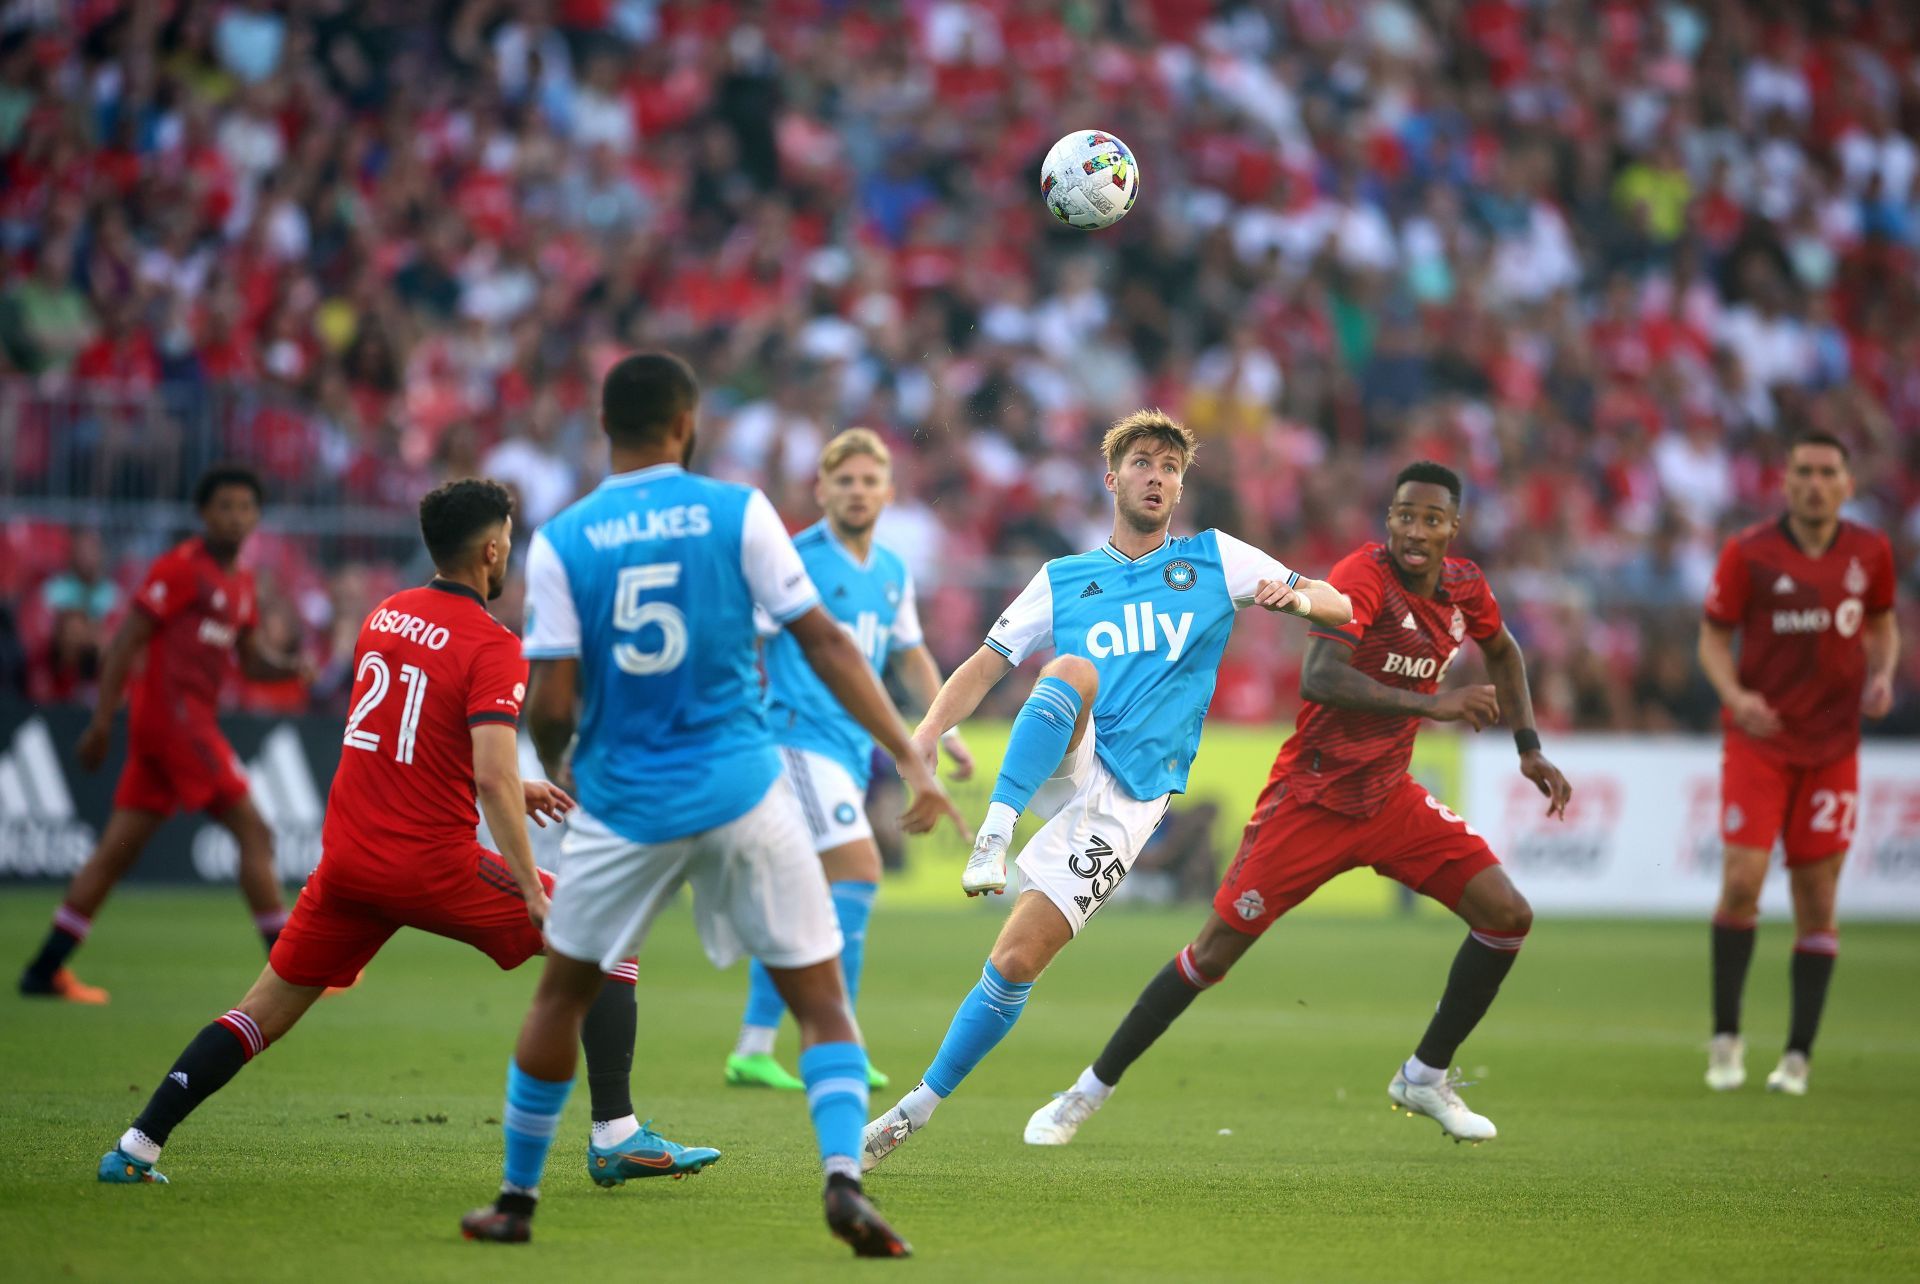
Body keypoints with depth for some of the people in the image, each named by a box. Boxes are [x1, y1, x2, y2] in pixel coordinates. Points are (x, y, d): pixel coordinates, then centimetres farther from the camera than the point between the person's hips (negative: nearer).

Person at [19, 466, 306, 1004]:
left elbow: (251, 659, 24)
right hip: (174, 713, -9)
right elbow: (126, 641, -11)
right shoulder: (181, 567, -8)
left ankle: (44, 969, 8)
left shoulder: (240, 581, 18)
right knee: (253, 831, -10)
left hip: (193, 719, 9)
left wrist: (285, 667, 1)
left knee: (118, 849, 7)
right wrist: (102, 719, -15)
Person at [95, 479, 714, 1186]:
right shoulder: (492, 647, -11)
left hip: (348, 856, 6)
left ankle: (135, 1148, 12)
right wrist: (534, 892, -20)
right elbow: (493, 778, -22)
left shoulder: (384, 616, 11)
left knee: (266, 1010, 16)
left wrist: (512, 788, 27)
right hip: (434, 860, -6)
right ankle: (616, 1137, -1)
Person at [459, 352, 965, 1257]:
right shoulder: (738, 512, -3)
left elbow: (550, 705, -6)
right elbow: (824, 644, -5)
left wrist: (556, 768, 17)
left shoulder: (560, 541, -2)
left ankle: (516, 1200, 25)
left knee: (562, 991, 19)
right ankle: (843, 1176, -16)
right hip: (742, 792, -1)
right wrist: (910, 758, 0)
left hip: (622, 803, 1)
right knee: (820, 997, 5)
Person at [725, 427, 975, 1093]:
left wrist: (947, 730, 21)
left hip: (851, 750, 8)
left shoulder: (893, 573, 13)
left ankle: (753, 1050, 13)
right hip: (799, 737, -8)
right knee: (858, 869, -19)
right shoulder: (795, 560, -10)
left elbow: (910, 655, 26)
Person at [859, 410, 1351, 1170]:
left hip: (1127, 801, -1)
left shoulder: (1215, 561, 13)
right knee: (1073, 669, -32)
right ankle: (995, 836, -39)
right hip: (1064, 764, 1)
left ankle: (921, 1107, 1)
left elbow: (1342, 609, 10)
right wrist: (927, 732, -10)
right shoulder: (1063, 581, 15)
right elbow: (986, 666, 10)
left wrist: (1300, 599, -15)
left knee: (1017, 963, -11)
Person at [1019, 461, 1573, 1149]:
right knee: (1217, 950, -4)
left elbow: (1502, 652, 25)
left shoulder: (1466, 588, 0)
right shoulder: (1363, 575, -21)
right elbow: (1318, 678, -37)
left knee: (1508, 916, -7)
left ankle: (1426, 1077, 10)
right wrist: (1430, 703, -37)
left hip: (1390, 797, 6)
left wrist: (1529, 747, 16)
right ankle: (1087, 1093, 10)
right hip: (1311, 799, -6)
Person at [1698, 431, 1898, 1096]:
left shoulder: (1870, 552, 2)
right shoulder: (1748, 553, -7)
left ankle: (1798, 1055, 10)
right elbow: (1714, 636, 0)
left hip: (1832, 748, 2)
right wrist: (1735, 694, -19)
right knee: (1742, 883, -14)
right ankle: (1726, 1035, 3)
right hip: (1758, 741, -2)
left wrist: (1882, 675, -4)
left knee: (1817, 901, 1)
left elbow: (1883, 624, 17)